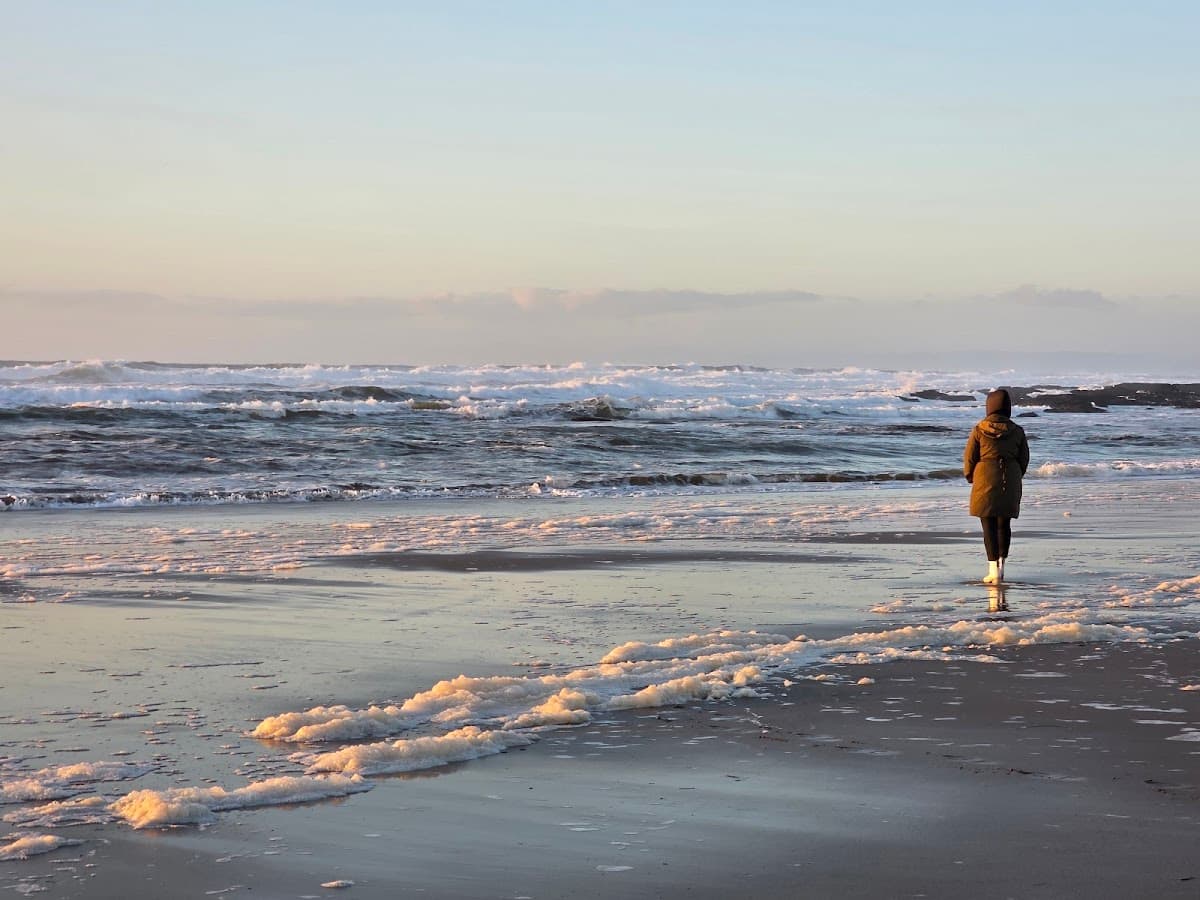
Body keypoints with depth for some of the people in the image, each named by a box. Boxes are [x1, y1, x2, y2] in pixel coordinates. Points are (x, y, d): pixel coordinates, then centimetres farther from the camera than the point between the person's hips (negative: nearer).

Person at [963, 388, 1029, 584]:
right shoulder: (1017, 431, 0)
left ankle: (994, 570, -4)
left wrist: (970, 478, 13)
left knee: (989, 525, 0)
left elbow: (969, 457, -4)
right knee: (1004, 524, 15)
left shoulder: (979, 430, -7)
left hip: (985, 480, -3)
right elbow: (1024, 459, 5)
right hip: (1009, 483, 3)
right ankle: (1001, 566, 18)